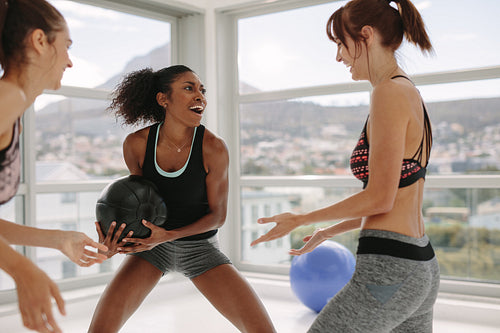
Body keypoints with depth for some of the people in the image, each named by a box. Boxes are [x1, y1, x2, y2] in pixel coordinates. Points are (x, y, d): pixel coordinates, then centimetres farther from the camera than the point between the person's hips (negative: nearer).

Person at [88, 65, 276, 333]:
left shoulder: (213, 147, -22)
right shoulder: (136, 144, -15)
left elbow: (218, 215, -13)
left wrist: (168, 235, -27)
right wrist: (116, 232, -21)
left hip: (200, 246, -1)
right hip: (153, 244, 1)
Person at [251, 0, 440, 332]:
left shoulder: (390, 93, -14)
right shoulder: (413, 94, 15)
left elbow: (379, 199, -18)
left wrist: (300, 220, -6)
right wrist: (329, 232, 25)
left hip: (388, 270, -9)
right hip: (422, 268, 9)